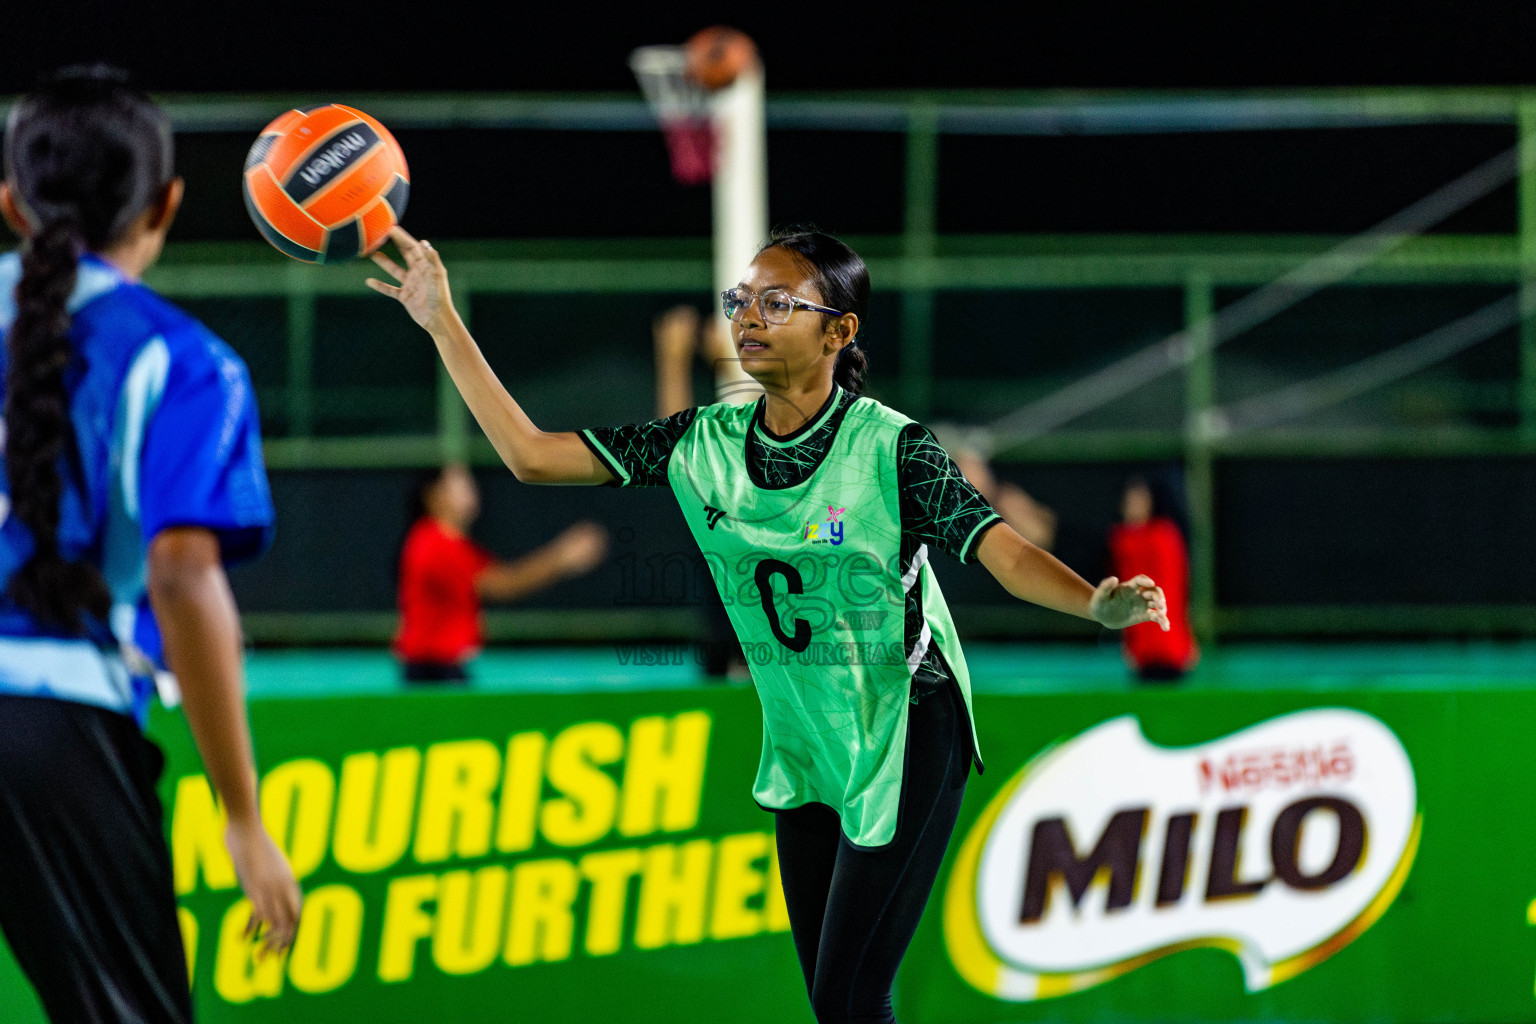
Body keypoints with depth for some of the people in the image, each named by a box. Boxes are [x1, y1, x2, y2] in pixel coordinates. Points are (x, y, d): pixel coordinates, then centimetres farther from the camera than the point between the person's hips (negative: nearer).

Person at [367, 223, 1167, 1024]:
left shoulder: (888, 447, -17)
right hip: (804, 750, 6)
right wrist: (443, 324, -4)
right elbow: (532, 456, 0)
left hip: (907, 743, -6)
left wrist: (1099, 605, -45)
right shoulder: (703, 443, -2)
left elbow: (1005, 553, -25)